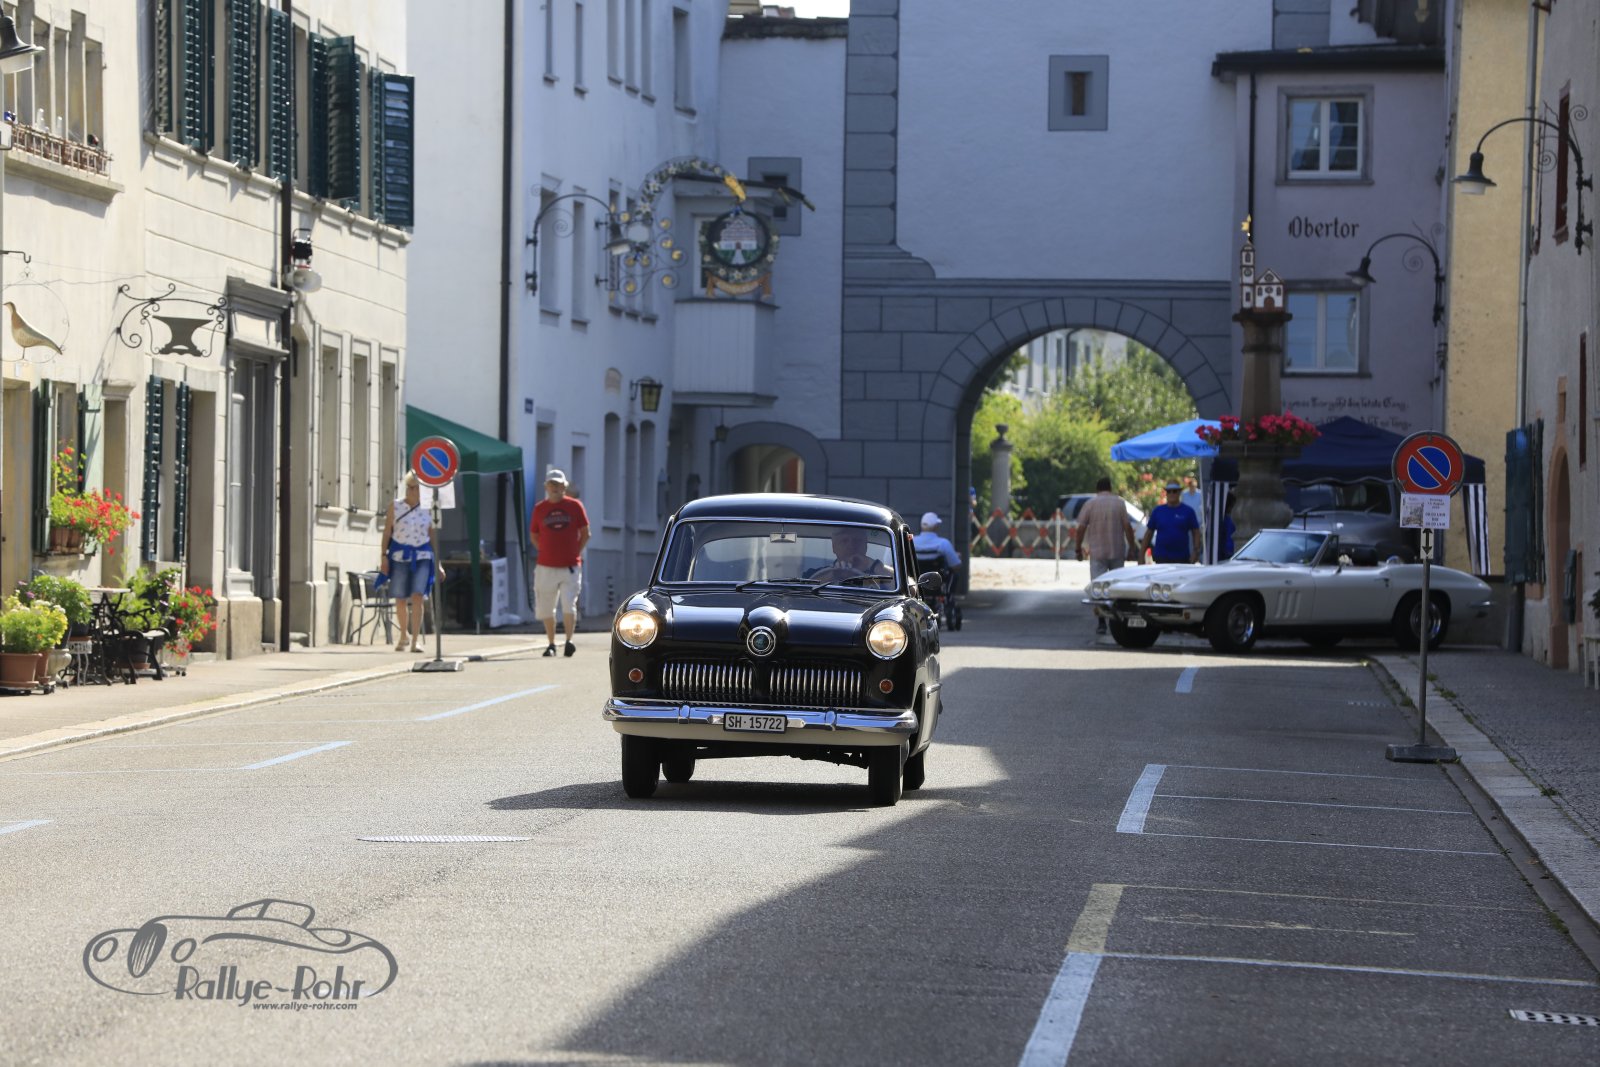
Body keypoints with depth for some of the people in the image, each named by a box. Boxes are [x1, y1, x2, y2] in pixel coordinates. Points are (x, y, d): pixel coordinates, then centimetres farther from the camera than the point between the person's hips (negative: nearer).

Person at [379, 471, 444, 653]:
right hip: (399, 556, 0)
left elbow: (432, 536, 12)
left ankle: (416, 639, -14)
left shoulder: (426, 509, 6)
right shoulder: (395, 506, 2)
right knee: (400, 600, 7)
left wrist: (438, 563, 11)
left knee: (417, 597, -16)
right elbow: (387, 531, 3)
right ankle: (404, 635, 29)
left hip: (422, 556, 0)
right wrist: (384, 556, -4)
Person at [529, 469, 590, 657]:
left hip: (570, 566, -2)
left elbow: (585, 533, 9)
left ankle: (569, 641, -7)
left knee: (569, 605, -14)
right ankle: (551, 644, 18)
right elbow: (533, 536, 16)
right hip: (546, 567, 2)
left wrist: (576, 552, 2)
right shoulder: (539, 508, 7)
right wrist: (544, 551, 5)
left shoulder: (575, 506, 3)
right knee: (546, 608, 6)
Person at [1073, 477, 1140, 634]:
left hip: (1097, 552, -1)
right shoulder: (1119, 502, 1)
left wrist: (1078, 549, 6)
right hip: (1117, 551, 1)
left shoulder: (1090, 504, -1)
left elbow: (1081, 529, -3)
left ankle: (1101, 623, -11)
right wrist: (1132, 547, 3)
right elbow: (1127, 527, -4)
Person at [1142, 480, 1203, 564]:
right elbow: (1149, 533, 11)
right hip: (1161, 557, 1)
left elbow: (1196, 533, 5)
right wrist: (1141, 554, 6)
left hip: (1182, 557, -1)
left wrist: (1195, 551, -7)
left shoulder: (1188, 511, 5)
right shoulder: (1158, 511, 9)